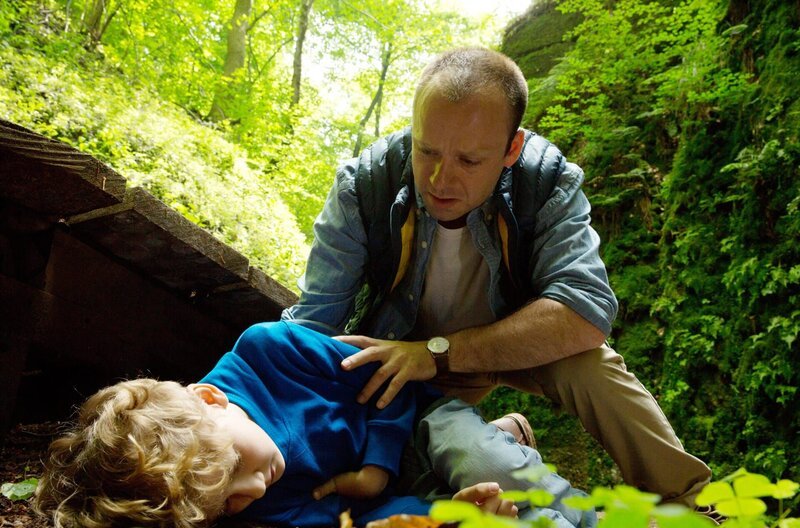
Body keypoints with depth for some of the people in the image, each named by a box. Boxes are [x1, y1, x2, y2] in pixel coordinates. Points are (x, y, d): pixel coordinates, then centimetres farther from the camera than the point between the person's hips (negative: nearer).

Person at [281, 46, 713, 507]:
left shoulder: (547, 179, -27)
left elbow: (586, 314, -37)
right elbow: (316, 320, -27)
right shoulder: (363, 184, -26)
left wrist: (440, 352, -43)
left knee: (585, 361, -30)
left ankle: (687, 500, -6)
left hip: (514, 343, -1)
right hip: (396, 358, 2)